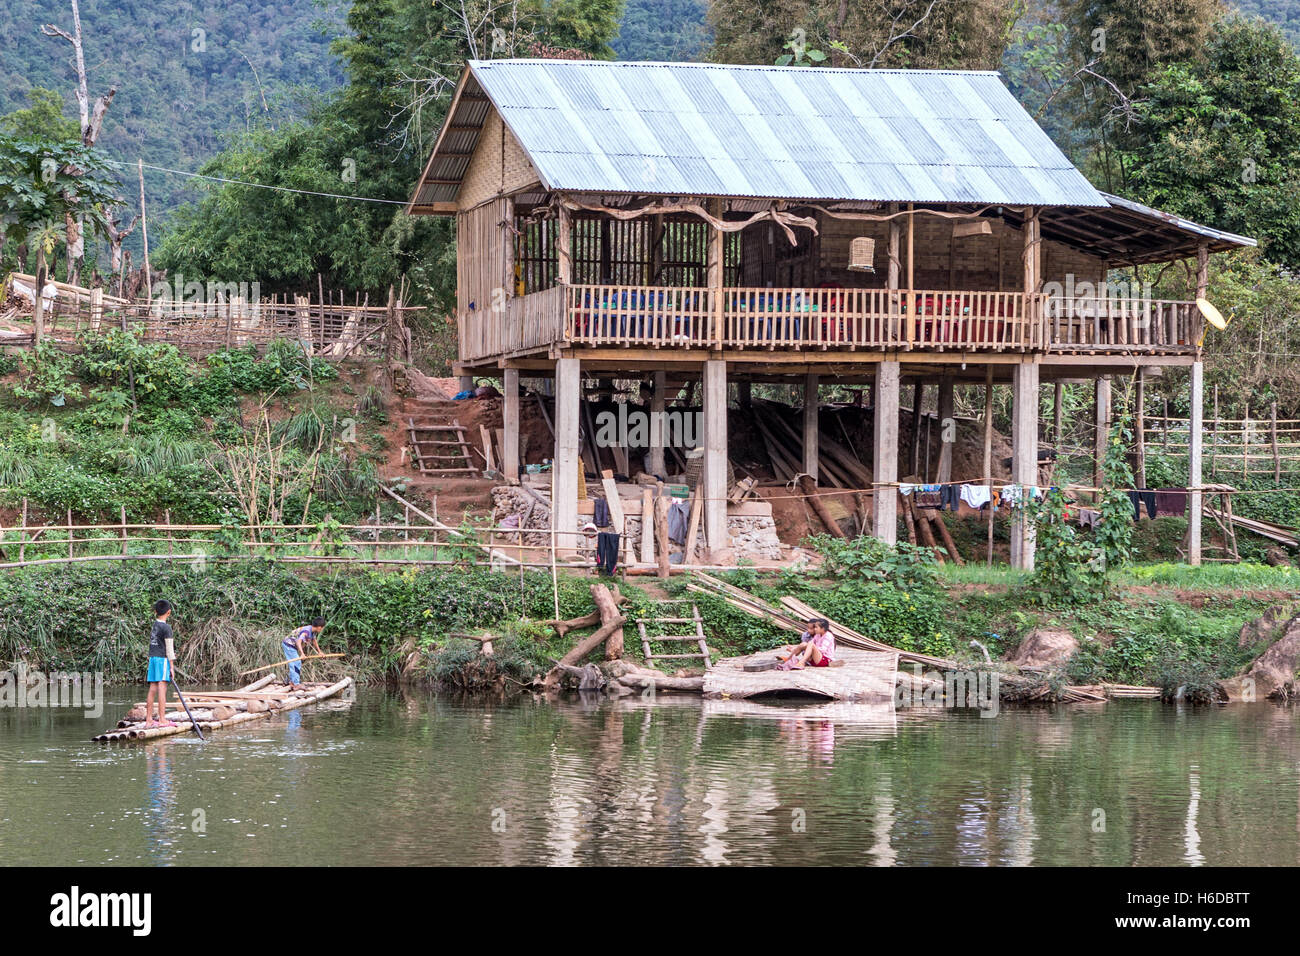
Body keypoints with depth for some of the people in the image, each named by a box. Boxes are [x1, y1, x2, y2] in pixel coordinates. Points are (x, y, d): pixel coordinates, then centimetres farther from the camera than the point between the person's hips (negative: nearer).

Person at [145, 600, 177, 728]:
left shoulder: (153, 626, 13)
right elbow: (169, 648, -9)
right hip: (162, 659, -7)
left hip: (152, 658, 7)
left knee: (152, 689, 6)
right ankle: (162, 719, -13)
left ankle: (149, 719, 6)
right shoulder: (166, 627, -9)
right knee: (162, 688, -9)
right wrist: (171, 667, -5)